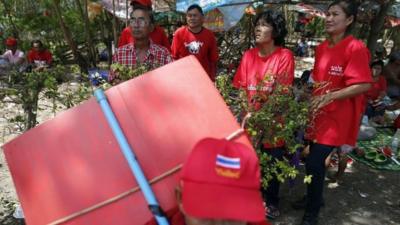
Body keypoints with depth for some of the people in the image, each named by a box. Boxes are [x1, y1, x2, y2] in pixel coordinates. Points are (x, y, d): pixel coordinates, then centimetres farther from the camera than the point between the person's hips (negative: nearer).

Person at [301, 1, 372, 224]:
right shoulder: (322, 47, 9)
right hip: (317, 113, 6)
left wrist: (330, 96, -24)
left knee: (314, 163, -8)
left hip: (336, 116, -6)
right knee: (315, 160, 14)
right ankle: (315, 198, 36)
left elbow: (364, 84, -20)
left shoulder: (356, 48, -13)